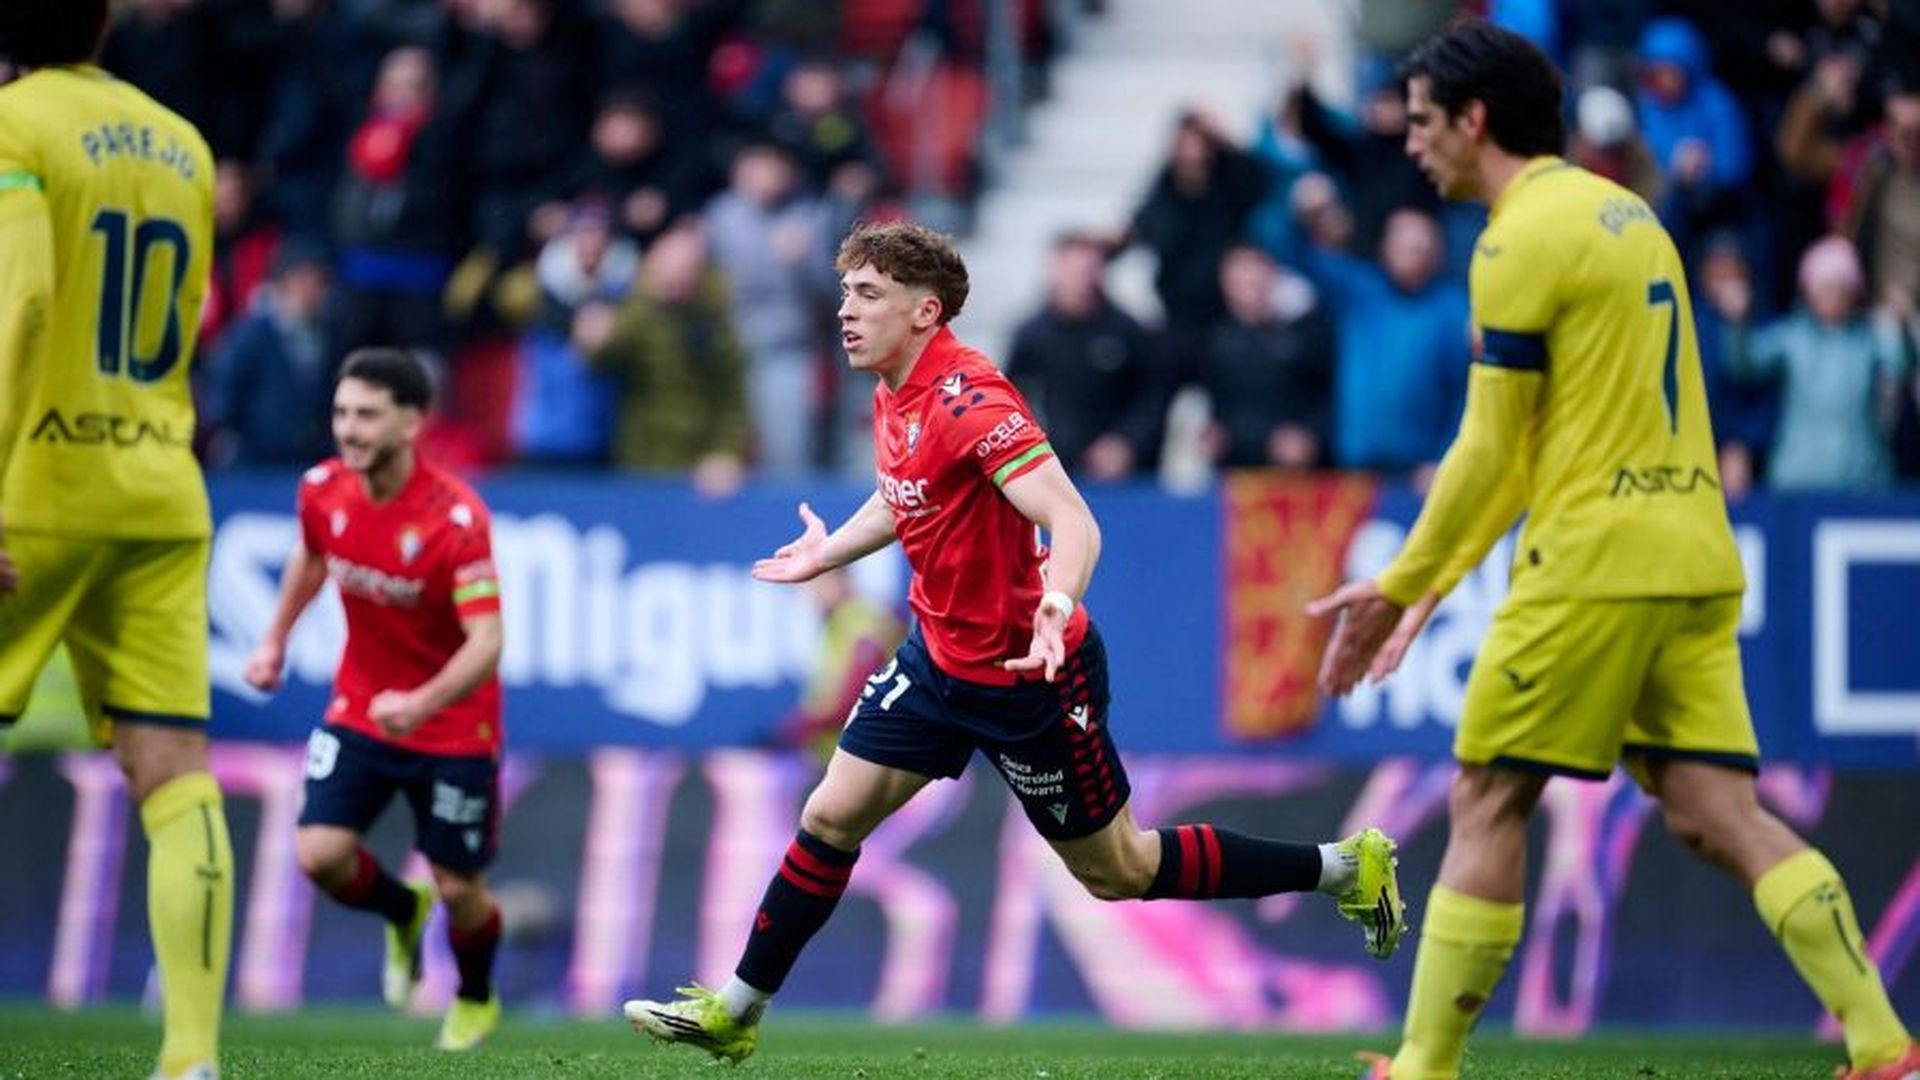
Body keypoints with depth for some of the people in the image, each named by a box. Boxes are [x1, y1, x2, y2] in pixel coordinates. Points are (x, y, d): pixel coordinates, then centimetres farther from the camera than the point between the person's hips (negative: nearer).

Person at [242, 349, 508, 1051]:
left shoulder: (456, 517, -26)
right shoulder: (322, 492, -9)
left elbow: (485, 642, -32)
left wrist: (423, 703, -47)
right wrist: (275, 640, 16)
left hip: (453, 726, -4)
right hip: (359, 712, 4)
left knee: (458, 889, 2)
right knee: (319, 854, -13)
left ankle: (476, 1000, 36)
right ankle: (402, 912, 23)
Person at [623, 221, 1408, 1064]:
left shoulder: (969, 402, -26)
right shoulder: (894, 395, 2)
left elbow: (1074, 524, -34)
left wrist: (1054, 609, -52)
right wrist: (828, 554, 35)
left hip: (1028, 678, -8)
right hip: (940, 658, 8)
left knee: (1117, 872, 5)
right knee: (830, 820, 3)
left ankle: (1346, 866, 17)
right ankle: (735, 1012, 14)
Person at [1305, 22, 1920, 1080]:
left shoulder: (1522, 240, -9)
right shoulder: (1626, 216, 19)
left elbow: (1490, 455, -8)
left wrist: (1402, 586, 2)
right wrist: (1430, 582, 24)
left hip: (1592, 565, -8)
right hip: (1694, 553, 8)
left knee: (1487, 802, 1)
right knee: (1717, 813, 3)